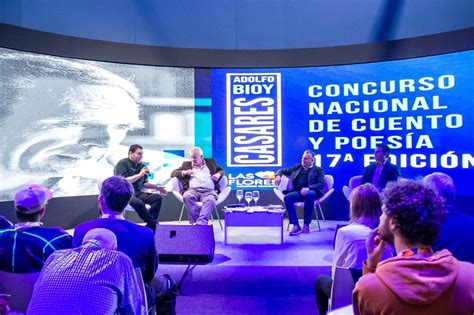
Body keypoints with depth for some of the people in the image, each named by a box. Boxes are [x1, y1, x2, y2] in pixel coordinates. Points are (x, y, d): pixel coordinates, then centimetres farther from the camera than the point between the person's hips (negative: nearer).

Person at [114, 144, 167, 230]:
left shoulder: (141, 165, 12)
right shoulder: (122, 164, -7)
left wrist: (157, 187, 5)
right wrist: (139, 175, -19)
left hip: (136, 193, 7)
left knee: (158, 197, -11)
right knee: (139, 203, -35)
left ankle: (149, 227, -17)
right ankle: (154, 224, -14)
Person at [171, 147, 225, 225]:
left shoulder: (210, 162, 25)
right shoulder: (186, 164, 24)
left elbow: (222, 170, 29)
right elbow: (173, 173, 20)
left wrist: (218, 174, 5)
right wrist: (183, 172, -1)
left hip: (209, 191, 0)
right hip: (193, 190, 1)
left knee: (210, 200, -36)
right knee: (187, 196, -35)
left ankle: (201, 223, -43)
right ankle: (194, 222, -31)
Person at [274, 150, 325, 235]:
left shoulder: (318, 170, 14)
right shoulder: (297, 167, 24)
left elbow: (321, 184, 0)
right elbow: (282, 171, 27)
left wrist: (308, 188, -19)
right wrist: (278, 176, 1)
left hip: (311, 192, -3)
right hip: (298, 192, 3)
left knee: (309, 195, -39)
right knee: (287, 197, -30)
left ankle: (306, 225, -28)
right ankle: (296, 226, -31)